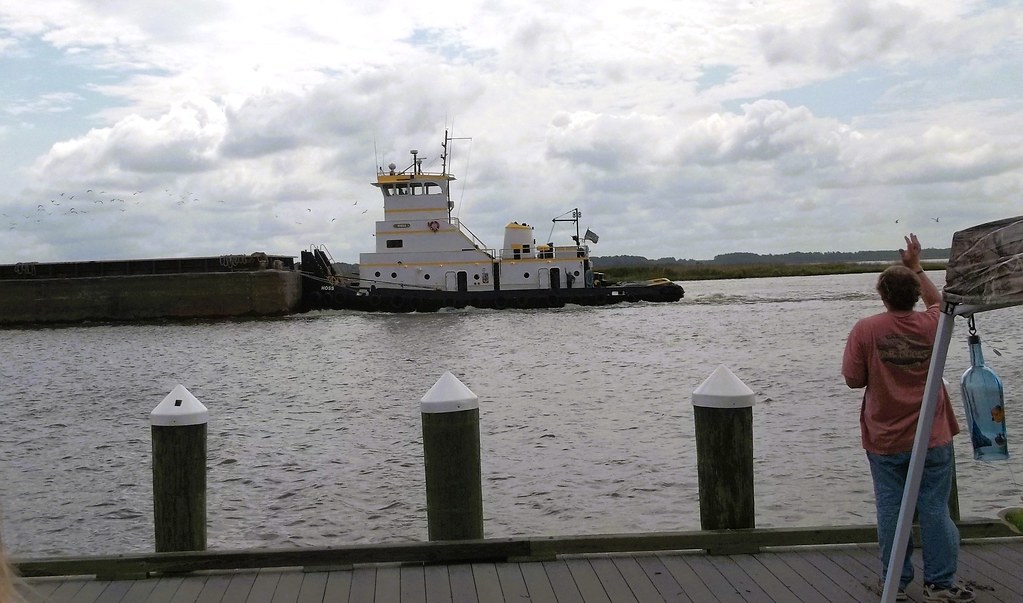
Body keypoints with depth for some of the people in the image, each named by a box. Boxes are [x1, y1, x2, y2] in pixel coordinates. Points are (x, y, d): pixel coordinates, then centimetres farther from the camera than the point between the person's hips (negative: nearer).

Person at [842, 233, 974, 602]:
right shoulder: (930, 325, -5)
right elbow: (938, 302, 19)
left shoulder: (865, 330, -12)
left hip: (884, 442, -1)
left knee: (890, 510, 8)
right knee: (935, 509, 8)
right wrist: (915, 267, 23)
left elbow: (853, 380, -8)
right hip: (932, 438, 1)